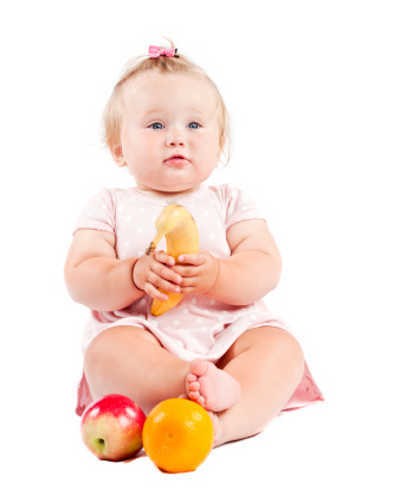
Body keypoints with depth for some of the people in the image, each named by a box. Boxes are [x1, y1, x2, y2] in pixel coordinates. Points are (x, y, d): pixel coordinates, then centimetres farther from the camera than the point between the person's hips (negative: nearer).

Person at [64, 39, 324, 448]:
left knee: (281, 347, -26)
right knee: (106, 351, -32)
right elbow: (79, 281, -1)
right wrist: (135, 275, -21)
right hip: (139, 333, -1)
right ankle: (201, 387, -49)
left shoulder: (230, 202, 13)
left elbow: (266, 269, -1)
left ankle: (225, 423, -49)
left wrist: (216, 275, -22)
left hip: (227, 333, 2)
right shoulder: (110, 206, 11)